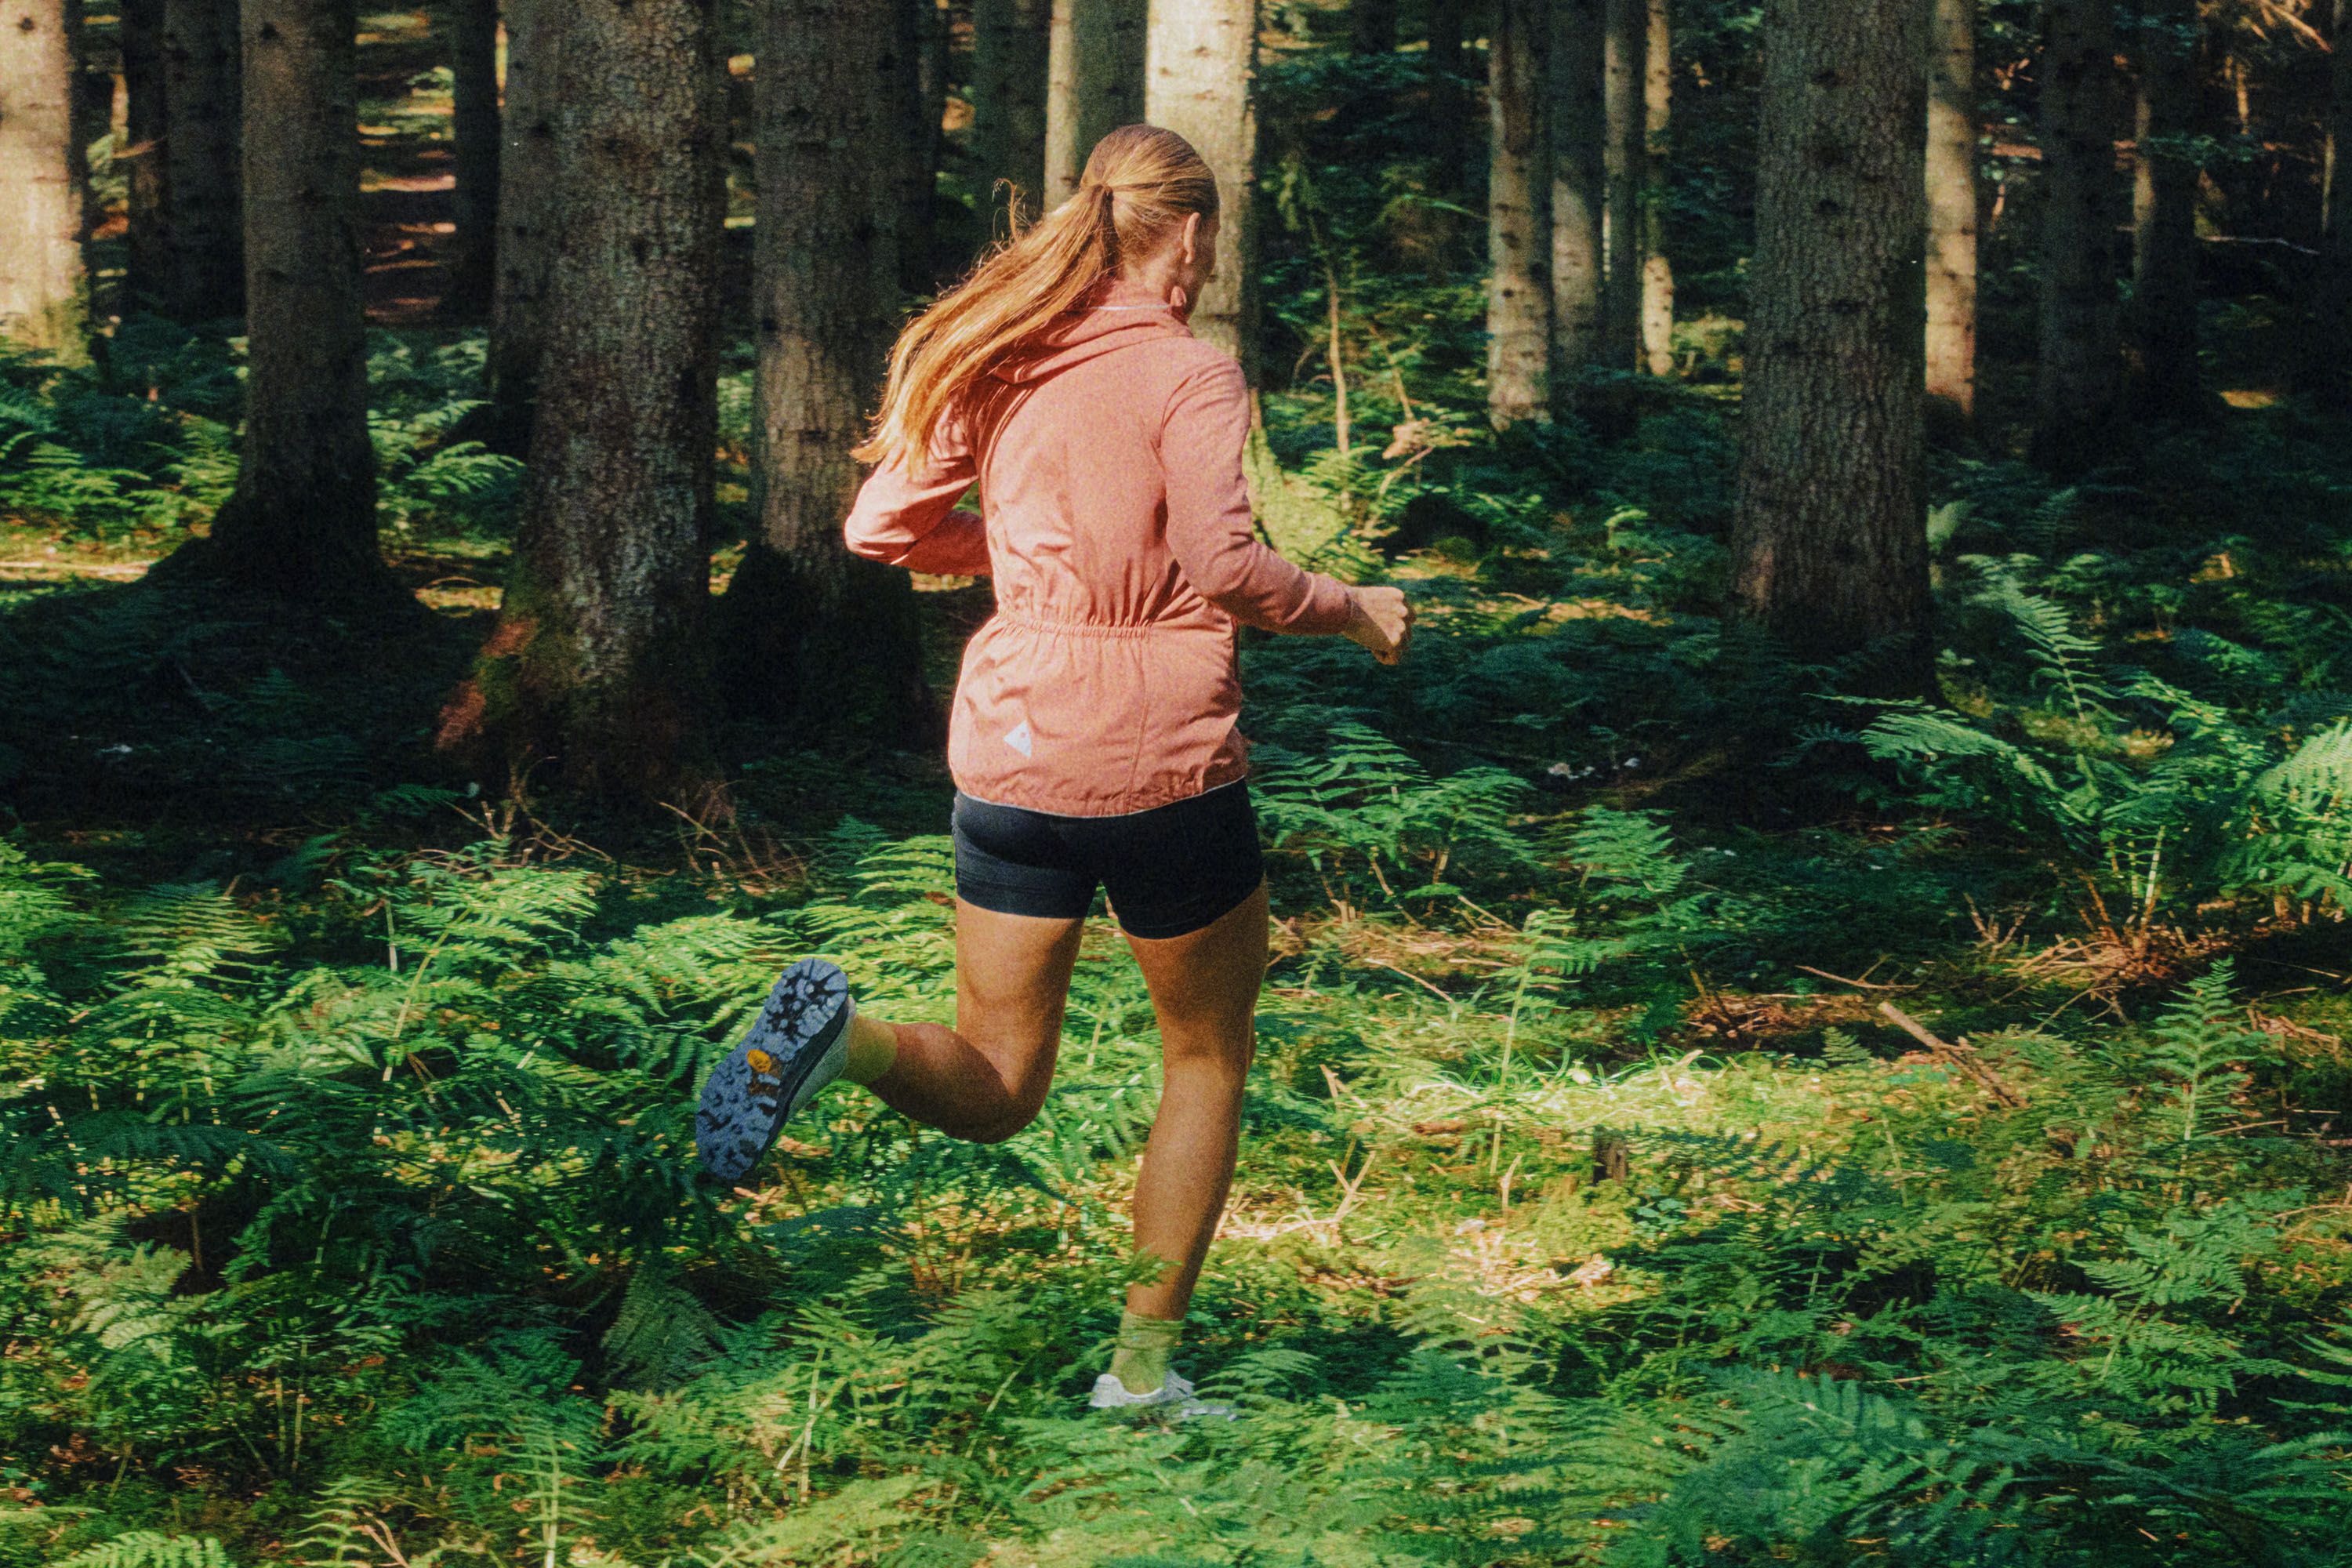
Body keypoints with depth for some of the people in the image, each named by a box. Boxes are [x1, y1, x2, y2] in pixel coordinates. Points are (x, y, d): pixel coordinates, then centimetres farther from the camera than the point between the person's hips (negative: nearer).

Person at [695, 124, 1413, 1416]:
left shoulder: (998, 364, 7)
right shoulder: (1189, 375, -10)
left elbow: (880, 528, 9)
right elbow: (1227, 567, -21)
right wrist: (1353, 615, -4)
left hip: (1009, 760, 5)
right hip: (1164, 767, -5)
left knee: (995, 1090, 12)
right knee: (1207, 1061, 17)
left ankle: (839, 1033, -19)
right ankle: (1144, 1360, 17)